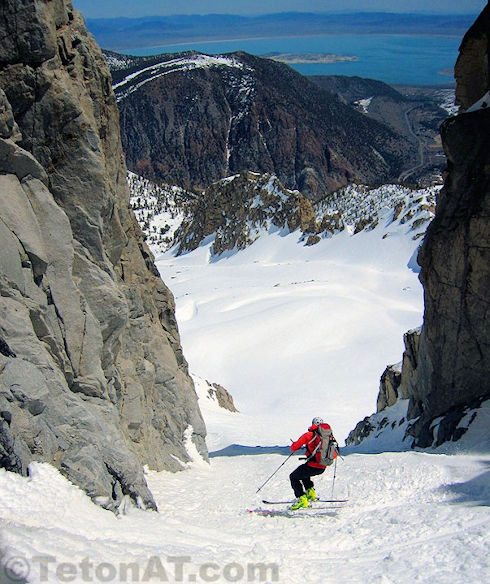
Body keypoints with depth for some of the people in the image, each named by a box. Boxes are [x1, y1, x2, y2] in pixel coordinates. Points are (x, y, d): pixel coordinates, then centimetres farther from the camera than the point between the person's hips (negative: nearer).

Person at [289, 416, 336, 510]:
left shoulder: (309, 435, -7)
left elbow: (294, 447, -3)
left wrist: (294, 446, 21)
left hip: (312, 466, -7)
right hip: (322, 468, 7)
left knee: (293, 477, 14)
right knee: (304, 474, 34)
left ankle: (302, 498, -2)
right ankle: (311, 492, 21)